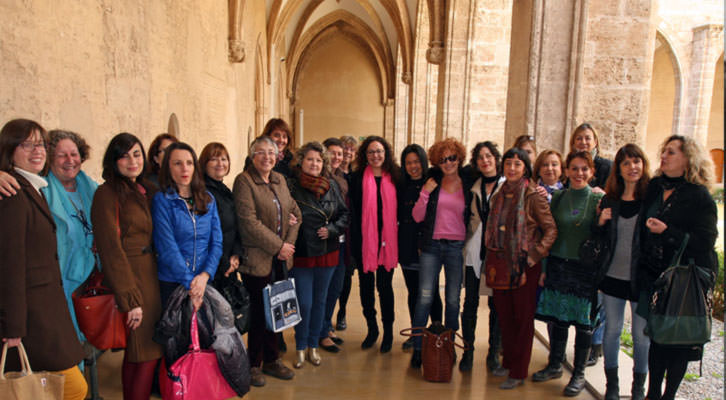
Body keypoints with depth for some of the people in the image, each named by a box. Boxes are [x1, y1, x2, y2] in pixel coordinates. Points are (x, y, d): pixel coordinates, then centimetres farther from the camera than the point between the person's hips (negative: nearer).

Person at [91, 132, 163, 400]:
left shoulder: (147, 190, 12)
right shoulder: (108, 193, -11)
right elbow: (111, 249, -16)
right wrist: (130, 299, -18)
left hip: (151, 275, 7)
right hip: (129, 278, -7)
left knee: (137, 352, 14)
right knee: (145, 352, -1)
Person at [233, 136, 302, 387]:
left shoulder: (280, 180, 13)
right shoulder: (243, 181, -8)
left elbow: (294, 212, 13)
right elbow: (249, 222, -17)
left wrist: (289, 243, -2)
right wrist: (277, 246, -15)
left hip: (280, 257, 6)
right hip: (256, 258, -6)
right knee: (258, 312, 3)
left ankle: (271, 360, 27)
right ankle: (253, 365, 20)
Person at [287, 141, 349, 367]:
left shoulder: (332, 186, 3)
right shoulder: (290, 186, -7)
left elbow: (344, 214, 7)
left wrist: (331, 229, -6)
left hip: (327, 253, 3)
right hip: (301, 253, -3)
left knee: (320, 300, 13)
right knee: (304, 303, 0)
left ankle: (313, 345, 29)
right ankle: (300, 348, 21)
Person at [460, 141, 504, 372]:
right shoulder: (474, 187, 11)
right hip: (474, 251, 3)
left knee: (496, 304, 5)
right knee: (470, 302, 5)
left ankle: (494, 352, 21)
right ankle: (468, 351, 17)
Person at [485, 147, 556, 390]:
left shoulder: (533, 196, -10)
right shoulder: (499, 194, 7)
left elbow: (551, 230, -8)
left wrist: (534, 256, -15)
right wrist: (492, 258, 11)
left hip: (525, 266, -5)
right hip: (501, 263, 6)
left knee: (523, 318, 6)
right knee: (504, 315, 14)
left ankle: (518, 373, 17)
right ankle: (508, 362, 31)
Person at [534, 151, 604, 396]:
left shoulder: (598, 200, -4)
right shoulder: (557, 198, 5)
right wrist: (544, 268, 6)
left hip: (586, 268, -3)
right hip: (558, 265, 3)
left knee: (583, 322, 6)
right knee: (557, 318, 12)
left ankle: (579, 374, 21)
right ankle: (555, 365, 30)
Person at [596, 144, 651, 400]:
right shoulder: (609, 200, 5)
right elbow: (598, 239, 11)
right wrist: (600, 223, -6)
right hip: (613, 276, 3)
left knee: (641, 334, 9)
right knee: (612, 330, 11)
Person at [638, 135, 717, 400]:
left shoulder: (699, 196, -8)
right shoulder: (654, 188, 7)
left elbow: (705, 242, -14)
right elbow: (642, 228, 17)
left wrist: (667, 231, -22)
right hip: (653, 276, 4)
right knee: (656, 334, 10)